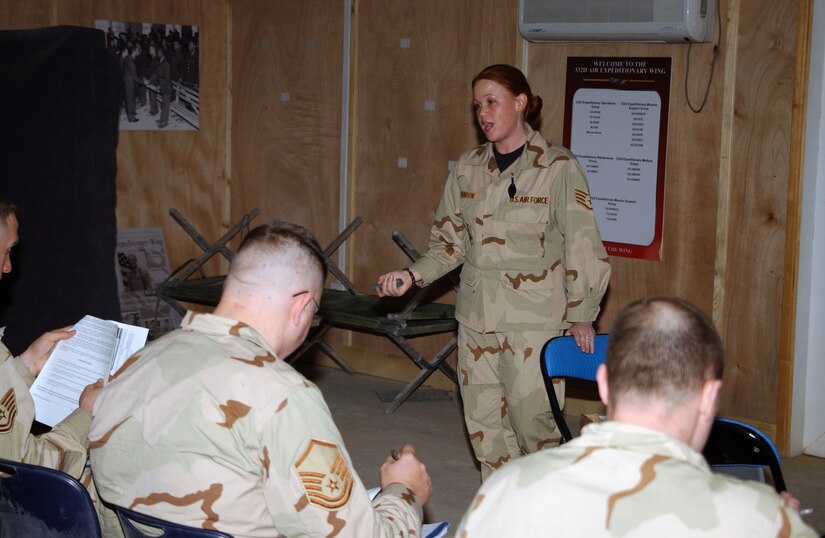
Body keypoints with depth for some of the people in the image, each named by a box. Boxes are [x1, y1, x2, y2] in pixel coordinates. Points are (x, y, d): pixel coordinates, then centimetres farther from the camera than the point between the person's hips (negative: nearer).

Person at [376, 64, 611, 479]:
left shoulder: (559, 168, -5)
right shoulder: (468, 168, 8)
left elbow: (582, 247, -3)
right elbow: (450, 242, 12)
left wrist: (581, 314, -3)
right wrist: (412, 275, -4)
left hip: (534, 320, -5)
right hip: (476, 316, 5)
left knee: (531, 422, -6)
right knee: (484, 425, 6)